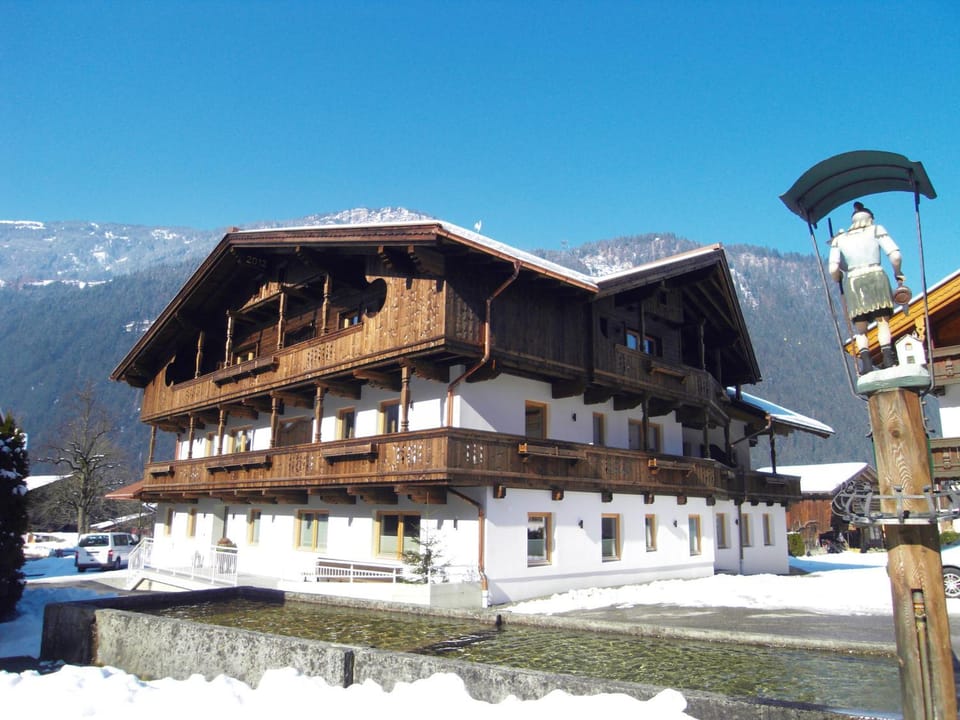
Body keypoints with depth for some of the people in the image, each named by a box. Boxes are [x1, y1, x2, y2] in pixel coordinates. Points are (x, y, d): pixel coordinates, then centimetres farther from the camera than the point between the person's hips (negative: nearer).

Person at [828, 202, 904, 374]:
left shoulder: (839, 239, 14)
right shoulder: (877, 230, 11)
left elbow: (833, 269, 0)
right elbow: (896, 256, -2)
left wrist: (839, 281, 19)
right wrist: (897, 273, 16)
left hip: (853, 283, 1)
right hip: (877, 278, -1)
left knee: (860, 329, 7)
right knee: (883, 323, 2)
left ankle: (866, 360, -11)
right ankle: (888, 357, -14)